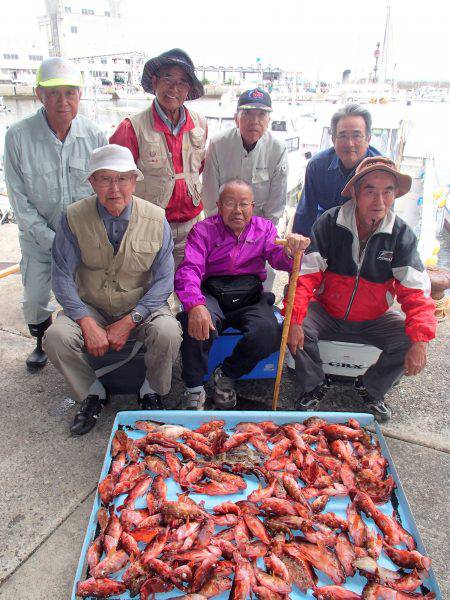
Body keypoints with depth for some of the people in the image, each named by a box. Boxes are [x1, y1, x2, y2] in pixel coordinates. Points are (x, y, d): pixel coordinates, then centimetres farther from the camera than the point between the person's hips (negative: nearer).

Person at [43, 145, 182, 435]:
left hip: (142, 306, -1)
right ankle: (93, 393, 4)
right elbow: (62, 277, -8)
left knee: (168, 332, -31)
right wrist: (88, 324, -20)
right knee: (56, 337, -26)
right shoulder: (74, 217, -8)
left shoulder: (156, 219, -8)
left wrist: (130, 321, -18)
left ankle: (152, 393, 2)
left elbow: (163, 280, -8)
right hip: (91, 308, 1)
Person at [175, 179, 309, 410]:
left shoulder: (264, 228, 11)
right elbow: (189, 270, -14)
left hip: (250, 298, 2)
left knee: (268, 331, -28)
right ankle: (194, 388, -10)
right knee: (194, 322, -34)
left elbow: (278, 258, -5)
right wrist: (194, 305, -35)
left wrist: (291, 251, -33)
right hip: (211, 295, -2)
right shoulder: (203, 230, 1)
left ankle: (227, 375, 0)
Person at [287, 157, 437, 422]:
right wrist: (294, 321, -32)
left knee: (410, 339, -20)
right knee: (300, 328, -28)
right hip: (326, 313, -1)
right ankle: (313, 387, 3)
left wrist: (420, 340, -29)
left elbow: (416, 291, -14)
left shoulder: (402, 234, -11)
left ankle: (371, 390, 9)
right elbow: (306, 275, -18)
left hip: (373, 319, 2)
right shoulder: (329, 223, -14)